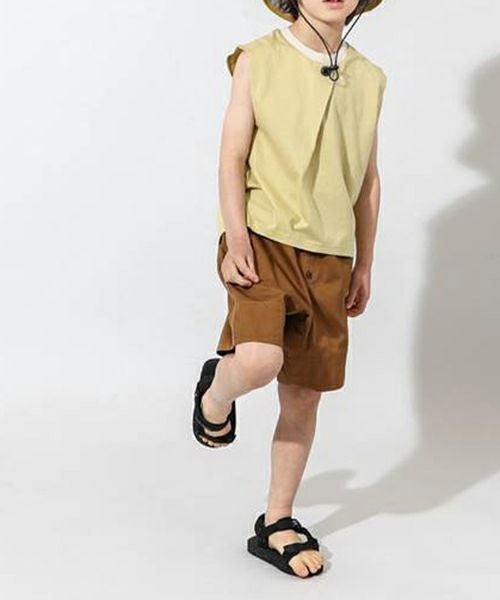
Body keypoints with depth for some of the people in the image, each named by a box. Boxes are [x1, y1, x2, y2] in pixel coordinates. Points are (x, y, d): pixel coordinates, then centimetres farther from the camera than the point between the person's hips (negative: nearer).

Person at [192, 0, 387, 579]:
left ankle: (276, 526, 22)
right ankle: (216, 393, 10)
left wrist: (363, 265, 15)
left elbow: (368, 180, 16)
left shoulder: (368, 79, 10)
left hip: (328, 255, 4)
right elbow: (232, 156, -4)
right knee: (261, 360, -28)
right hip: (263, 239, -4)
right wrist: (237, 240, -15)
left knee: (303, 396, 6)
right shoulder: (259, 59, -1)